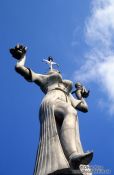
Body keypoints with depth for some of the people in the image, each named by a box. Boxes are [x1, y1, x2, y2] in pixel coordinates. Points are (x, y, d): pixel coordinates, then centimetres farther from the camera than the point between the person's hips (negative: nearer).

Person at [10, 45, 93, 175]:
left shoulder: (68, 94, 47)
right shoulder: (43, 78, 36)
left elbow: (84, 108, 44)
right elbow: (19, 68, 29)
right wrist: (22, 56, 47)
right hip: (51, 104, -3)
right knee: (71, 113, -39)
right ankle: (73, 155, -67)